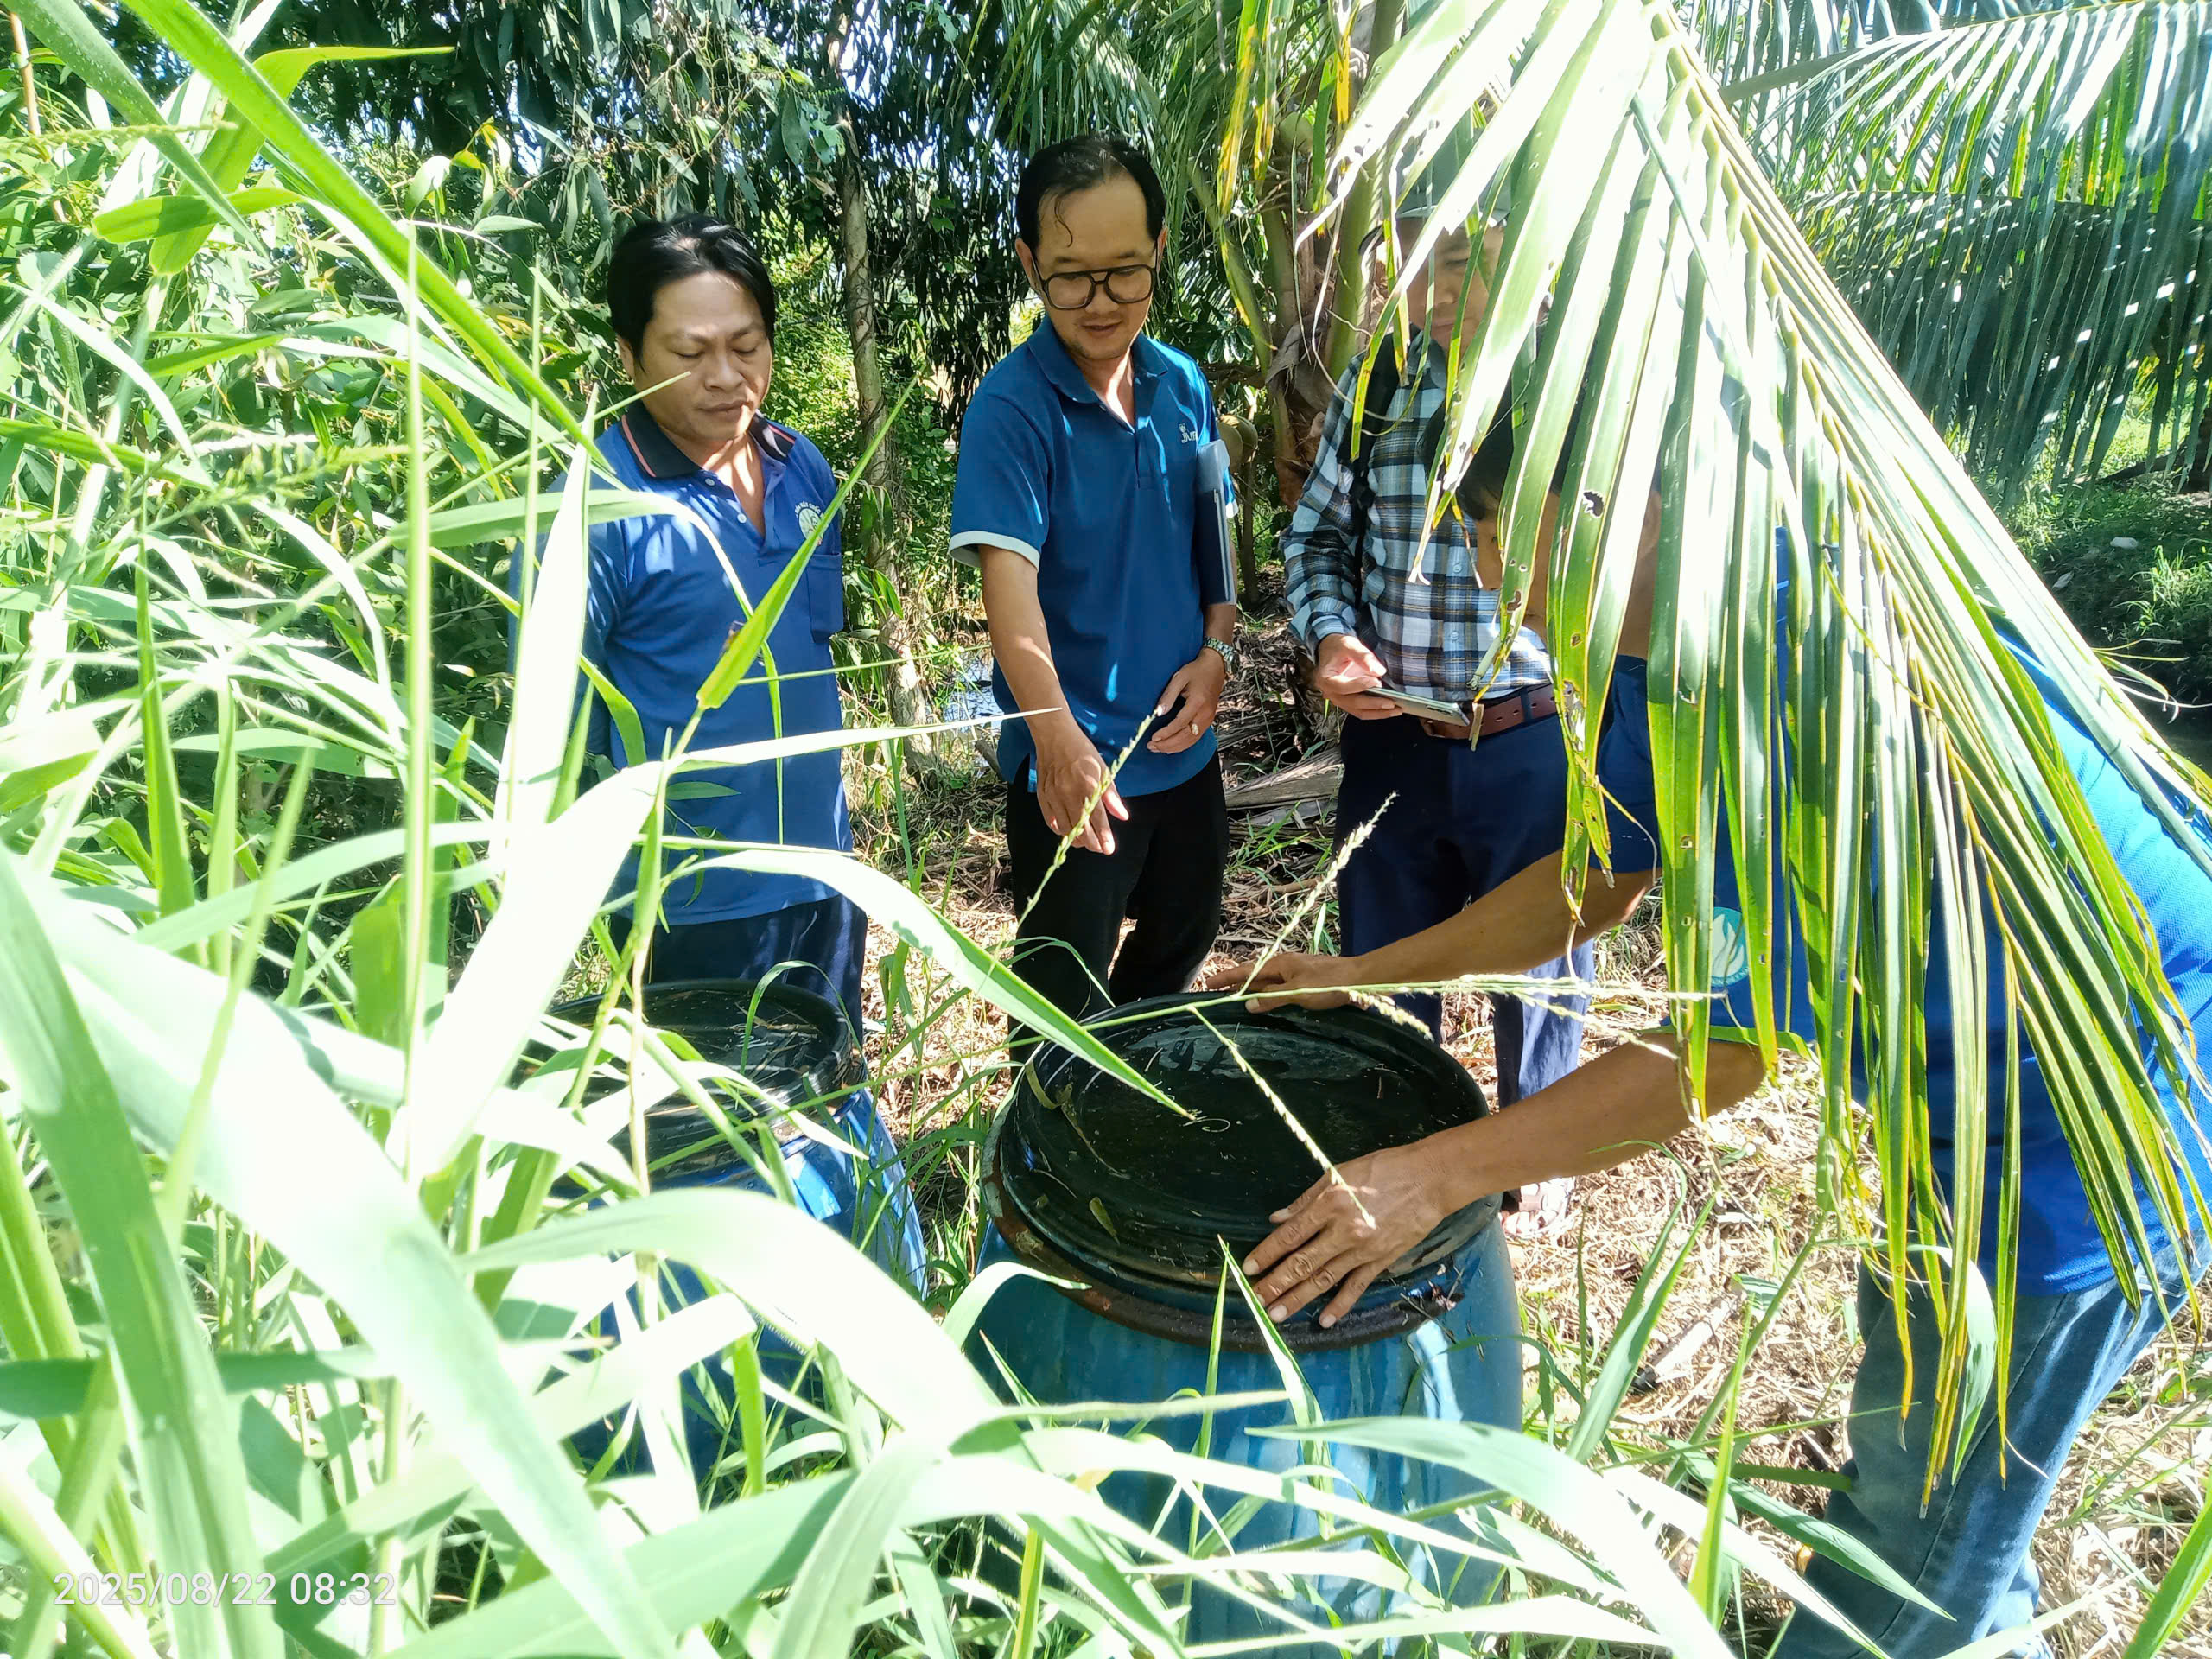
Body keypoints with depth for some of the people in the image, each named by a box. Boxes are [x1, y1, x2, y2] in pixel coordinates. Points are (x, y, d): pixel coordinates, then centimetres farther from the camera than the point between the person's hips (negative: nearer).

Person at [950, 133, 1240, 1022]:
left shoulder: (1183, 385, 3)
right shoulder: (1013, 405, -16)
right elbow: (1009, 575, -28)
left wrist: (1217, 649, -3)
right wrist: (1058, 737, -41)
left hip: (1182, 738, 7)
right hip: (1072, 756, -6)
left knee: (1182, 941, 24)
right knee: (1066, 989, 6)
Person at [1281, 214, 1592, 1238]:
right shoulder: (1374, 383, 0)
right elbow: (1317, 534, 10)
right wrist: (1327, 634, -9)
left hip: (1536, 739, -2)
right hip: (1391, 733, 3)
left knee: (1535, 961, 17)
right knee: (1382, 959, 19)